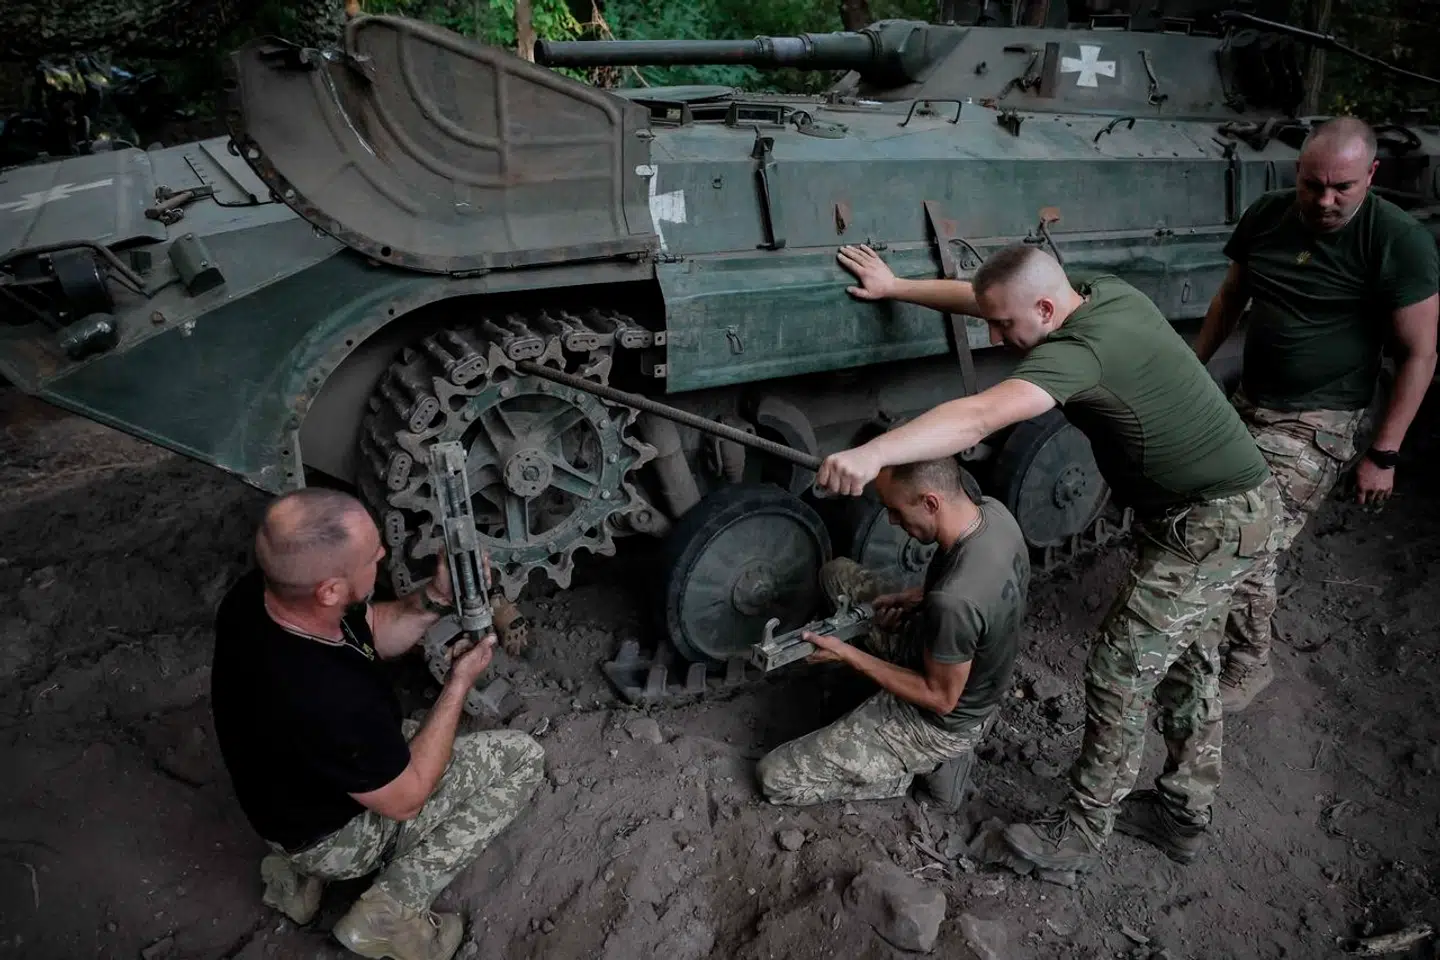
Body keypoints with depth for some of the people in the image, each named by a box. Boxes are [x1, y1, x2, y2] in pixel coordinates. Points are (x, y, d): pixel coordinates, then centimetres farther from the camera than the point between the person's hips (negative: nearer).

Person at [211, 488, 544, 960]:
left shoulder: (256, 592, -21)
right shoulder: (330, 701, -43)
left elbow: (370, 634, -2)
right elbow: (406, 797, -24)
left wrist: (437, 598, -19)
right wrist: (460, 683, -16)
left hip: (291, 793, 7)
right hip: (336, 833, -7)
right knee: (520, 758, -1)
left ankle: (301, 869, 19)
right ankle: (390, 912, 0)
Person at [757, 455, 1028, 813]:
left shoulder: (953, 602, -41)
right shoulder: (992, 509, -15)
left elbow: (940, 699, -25)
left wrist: (847, 655, -20)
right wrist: (917, 596, -5)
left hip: (945, 720, -8)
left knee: (776, 777, -3)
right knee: (837, 573, 16)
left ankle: (926, 762, 8)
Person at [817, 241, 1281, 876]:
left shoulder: (1077, 348, -28)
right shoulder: (1106, 294, 0)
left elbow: (982, 416, -44)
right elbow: (987, 297, 10)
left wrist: (872, 455, -54)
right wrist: (894, 287, 13)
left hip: (1210, 525, -10)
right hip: (1228, 502, 10)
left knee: (1119, 674, -2)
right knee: (1186, 664, 20)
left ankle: (1081, 835, 13)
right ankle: (1184, 813, 36)